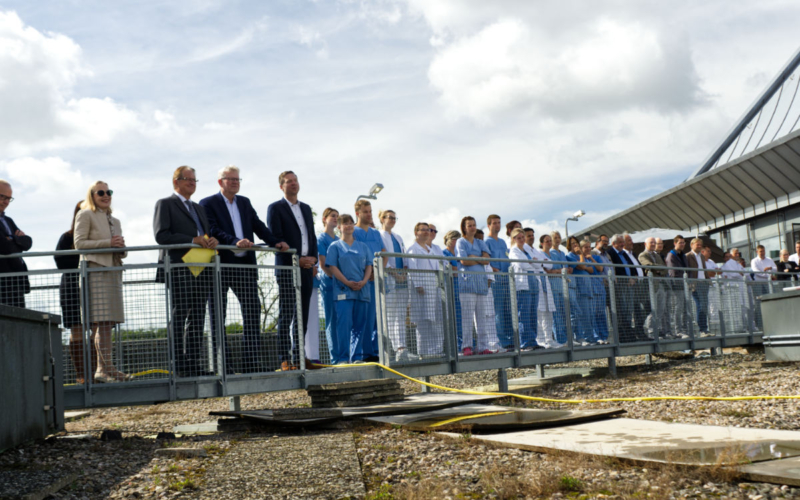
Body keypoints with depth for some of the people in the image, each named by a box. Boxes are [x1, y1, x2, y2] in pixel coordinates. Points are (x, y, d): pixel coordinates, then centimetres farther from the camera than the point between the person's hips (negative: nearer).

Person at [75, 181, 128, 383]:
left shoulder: (114, 220, 25)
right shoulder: (85, 215, 5)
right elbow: (79, 243, -6)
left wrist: (121, 247, 2)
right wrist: (108, 243, -13)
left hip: (113, 271, 7)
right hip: (95, 271, -7)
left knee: (106, 322, 3)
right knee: (103, 321, -15)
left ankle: (102, 370, 4)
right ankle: (108, 368, -17)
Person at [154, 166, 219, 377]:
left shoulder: (199, 208, 26)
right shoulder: (165, 204, 3)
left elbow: (207, 234, 24)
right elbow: (161, 235, -10)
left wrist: (212, 241, -2)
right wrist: (192, 240, -16)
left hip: (202, 270, 7)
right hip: (179, 270, -7)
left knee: (197, 319, 5)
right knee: (179, 317, -7)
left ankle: (195, 364, 6)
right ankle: (179, 365, -6)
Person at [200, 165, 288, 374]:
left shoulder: (245, 202, 17)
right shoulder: (208, 204, -1)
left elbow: (258, 226, 11)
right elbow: (213, 231, -14)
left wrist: (275, 242, -6)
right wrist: (235, 242, -29)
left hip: (245, 265, 6)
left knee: (252, 311, 2)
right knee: (218, 317, 1)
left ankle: (252, 363, 5)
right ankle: (222, 365, 4)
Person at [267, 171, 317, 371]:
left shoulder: (306, 208, 19)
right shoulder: (275, 208, 0)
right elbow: (276, 239, -9)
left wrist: (313, 259, 2)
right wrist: (297, 259, -14)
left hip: (306, 268, 6)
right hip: (287, 268, -6)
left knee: (302, 315, 7)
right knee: (286, 315, -7)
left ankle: (299, 355, 11)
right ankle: (285, 359, -6)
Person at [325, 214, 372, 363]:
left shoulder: (363, 247, 17)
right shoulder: (335, 246, 7)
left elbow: (369, 266, 11)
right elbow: (332, 267, -3)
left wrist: (363, 281, -8)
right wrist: (347, 282, -14)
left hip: (362, 290, 4)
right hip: (343, 291, -4)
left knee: (360, 324, 4)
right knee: (344, 323, -9)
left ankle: (357, 357, 10)